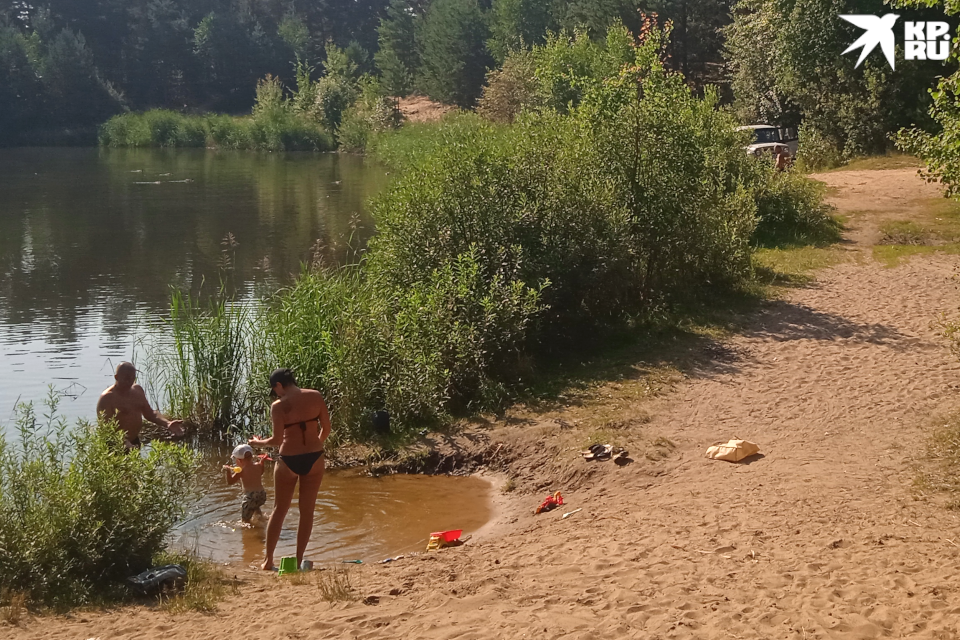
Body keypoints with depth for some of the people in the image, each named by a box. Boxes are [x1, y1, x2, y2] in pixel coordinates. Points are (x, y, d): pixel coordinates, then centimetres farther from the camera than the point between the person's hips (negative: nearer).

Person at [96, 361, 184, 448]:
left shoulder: (138, 390, 9)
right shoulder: (107, 398, -15)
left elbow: (149, 413, 16)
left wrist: (167, 424, -3)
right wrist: (125, 443, -40)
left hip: (135, 442, 7)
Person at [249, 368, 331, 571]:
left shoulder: (279, 406, -12)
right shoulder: (316, 397, -2)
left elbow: (277, 439, -14)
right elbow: (326, 428, 2)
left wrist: (259, 442, 5)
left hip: (289, 461, -2)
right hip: (314, 458, 2)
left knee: (279, 510, 14)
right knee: (307, 511, 13)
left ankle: (268, 560, 20)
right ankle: (298, 560, 17)